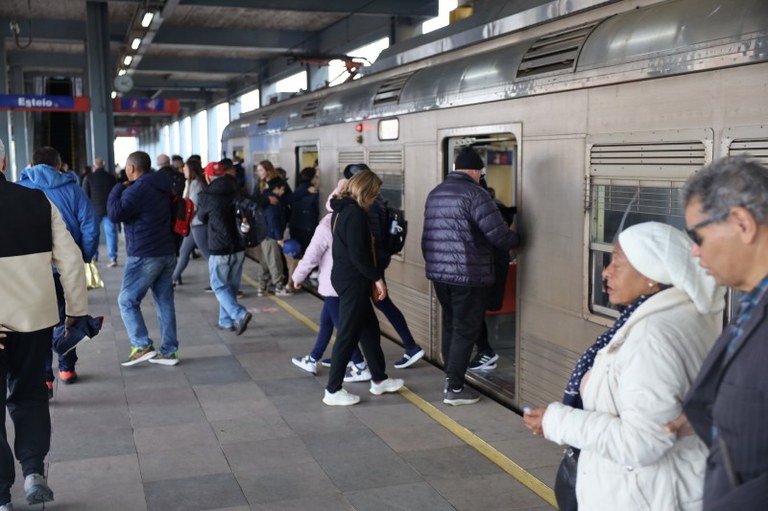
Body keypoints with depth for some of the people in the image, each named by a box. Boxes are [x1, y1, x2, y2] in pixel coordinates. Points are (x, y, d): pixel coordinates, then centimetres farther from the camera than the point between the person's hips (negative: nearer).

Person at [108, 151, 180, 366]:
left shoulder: (137, 189, -14)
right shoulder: (161, 188, 14)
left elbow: (115, 214, -19)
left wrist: (118, 188, -5)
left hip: (144, 256, -8)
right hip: (168, 253, 8)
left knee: (127, 301, 1)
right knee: (165, 302, 9)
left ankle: (142, 346, -4)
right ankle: (169, 351, 12)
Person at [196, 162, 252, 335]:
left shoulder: (206, 196, -9)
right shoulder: (236, 191, 2)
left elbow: (202, 217, 8)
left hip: (219, 249, -5)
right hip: (239, 247, 5)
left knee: (219, 285, 4)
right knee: (232, 286, 15)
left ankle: (240, 314, -15)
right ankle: (226, 321, 23)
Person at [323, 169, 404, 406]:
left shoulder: (341, 210, 12)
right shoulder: (356, 213, -18)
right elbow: (358, 254, -22)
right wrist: (377, 278, -13)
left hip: (343, 276, 10)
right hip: (353, 280, -10)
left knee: (369, 328, 19)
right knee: (348, 335, -2)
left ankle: (379, 380, 30)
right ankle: (333, 391, 7)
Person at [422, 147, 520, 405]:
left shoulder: (435, 193, 12)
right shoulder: (474, 193, -13)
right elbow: (499, 235, -17)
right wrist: (517, 239, 3)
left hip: (438, 272, 8)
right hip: (468, 276, -8)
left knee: (450, 326, 19)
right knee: (465, 331, 1)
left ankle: (451, 379, 28)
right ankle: (455, 390, 7)